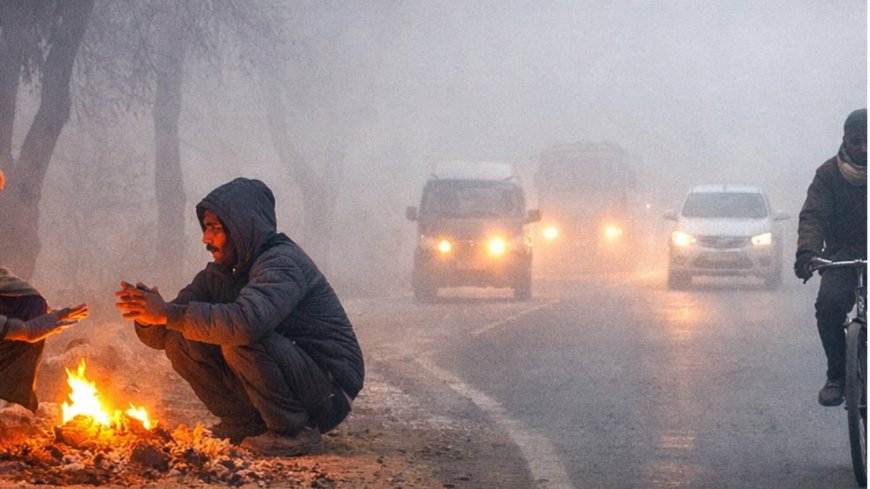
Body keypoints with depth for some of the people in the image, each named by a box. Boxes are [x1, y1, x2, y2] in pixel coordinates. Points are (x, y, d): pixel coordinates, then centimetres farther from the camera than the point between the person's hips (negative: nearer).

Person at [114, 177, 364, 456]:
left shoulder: (283, 263, -19)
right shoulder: (218, 274, 8)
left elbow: (247, 321, -40)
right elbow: (161, 337, 5)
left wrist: (169, 313, -35)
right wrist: (148, 313, -19)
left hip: (330, 391, -8)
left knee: (240, 339, -32)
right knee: (180, 343, -5)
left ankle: (294, 433, -16)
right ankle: (245, 425, 3)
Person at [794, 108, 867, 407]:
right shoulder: (829, 174, 1)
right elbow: (813, 216, -10)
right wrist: (807, 251, -31)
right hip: (844, 254, 0)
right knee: (829, 302, -28)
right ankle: (837, 376, -14)